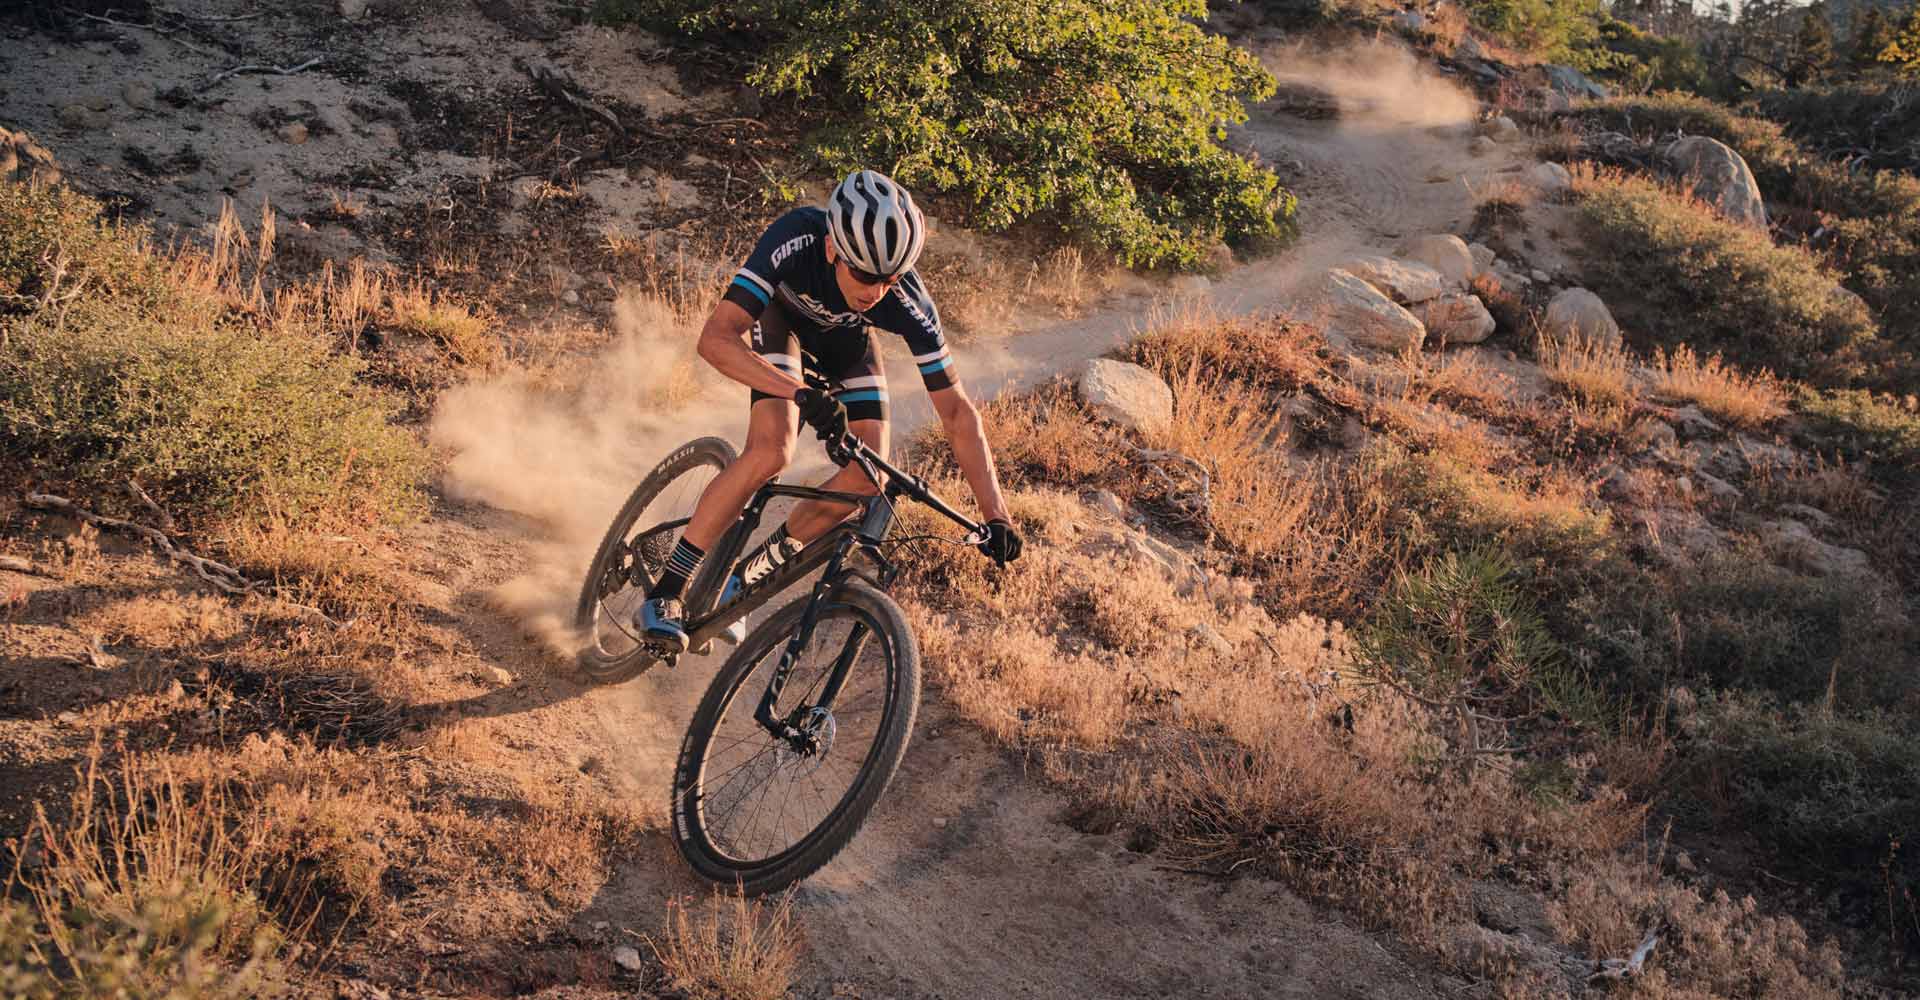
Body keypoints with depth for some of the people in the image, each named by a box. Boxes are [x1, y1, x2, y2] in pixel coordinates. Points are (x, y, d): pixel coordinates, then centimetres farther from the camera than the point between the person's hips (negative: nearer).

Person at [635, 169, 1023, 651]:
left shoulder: (908, 303, -35)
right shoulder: (795, 240, -42)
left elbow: (957, 411, -29)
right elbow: (716, 339, -46)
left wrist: (996, 515, -34)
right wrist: (802, 393, -59)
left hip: (843, 337, 3)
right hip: (780, 316, -3)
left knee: (869, 473, -13)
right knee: (771, 450, -26)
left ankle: (750, 573, 8)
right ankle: (663, 592, -15)